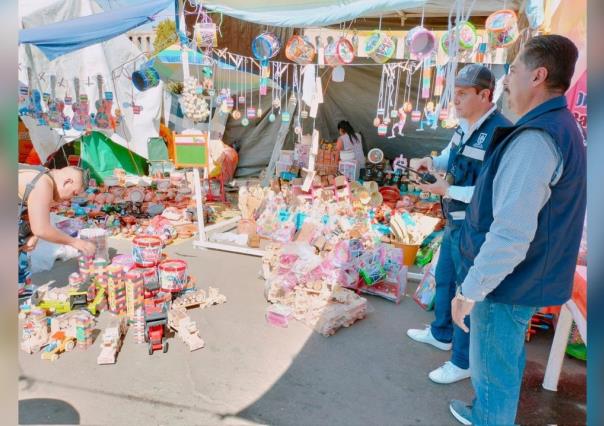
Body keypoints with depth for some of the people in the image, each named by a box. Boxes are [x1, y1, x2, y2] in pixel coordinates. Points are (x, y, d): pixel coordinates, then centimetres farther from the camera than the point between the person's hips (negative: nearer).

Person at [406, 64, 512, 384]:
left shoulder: (499, 132, -25)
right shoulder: (465, 126, 5)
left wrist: (449, 190, -24)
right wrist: (431, 161, 2)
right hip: (455, 222, 10)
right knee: (444, 278, 23)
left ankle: (463, 361, 23)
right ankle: (441, 334, 46)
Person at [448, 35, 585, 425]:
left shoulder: (536, 138, -26)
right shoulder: (560, 128, 8)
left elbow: (511, 233, -31)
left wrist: (471, 290, -24)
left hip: (509, 282, -10)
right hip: (527, 277, 10)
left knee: (493, 369, 9)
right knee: (503, 361, 26)